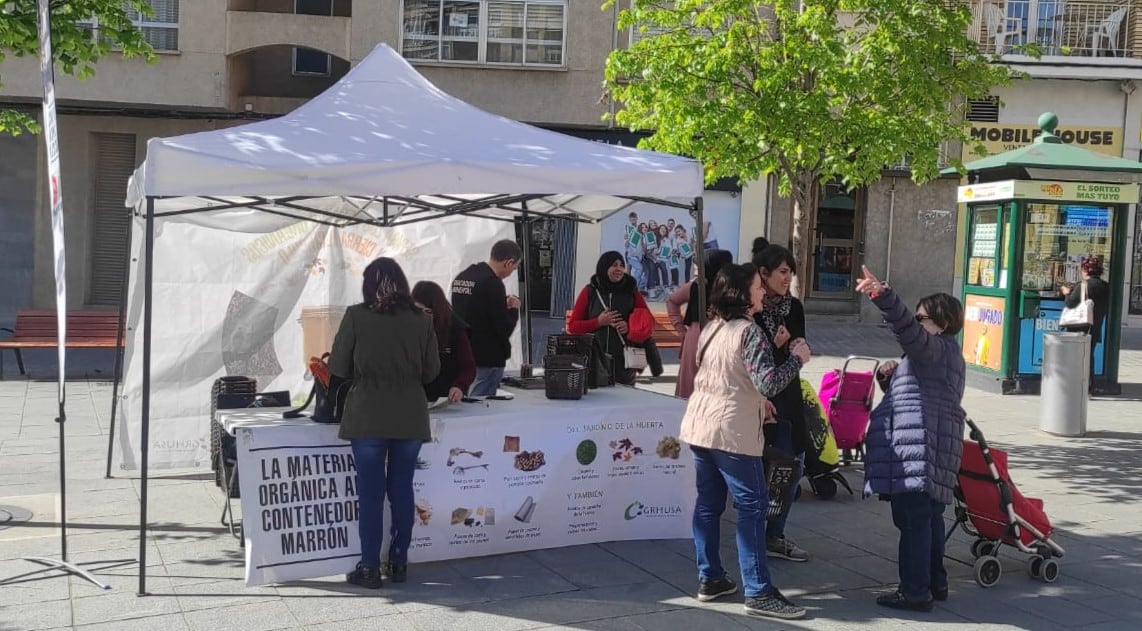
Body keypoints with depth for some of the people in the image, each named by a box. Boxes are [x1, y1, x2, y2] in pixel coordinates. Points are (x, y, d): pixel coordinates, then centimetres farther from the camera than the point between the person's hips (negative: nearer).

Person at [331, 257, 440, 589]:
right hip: (410, 419, 2)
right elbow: (431, 371, 6)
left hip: (367, 418, -2)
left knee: (370, 493, 5)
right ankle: (399, 562, 20)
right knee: (402, 490, 12)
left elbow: (339, 368, -1)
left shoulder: (356, 317, -6)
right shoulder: (421, 320, 0)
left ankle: (369, 568, 10)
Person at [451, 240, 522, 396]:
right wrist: (513, 309, 1)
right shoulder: (492, 283, -18)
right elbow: (504, 329, -18)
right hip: (488, 359, -9)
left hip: (463, 354, 9)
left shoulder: (461, 277, 8)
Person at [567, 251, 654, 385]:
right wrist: (598, 322, -8)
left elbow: (649, 323, 13)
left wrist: (630, 327, -7)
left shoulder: (631, 291, 9)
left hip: (623, 363, 1)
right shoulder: (590, 292, 6)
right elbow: (573, 326, 7)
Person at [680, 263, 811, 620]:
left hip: (699, 425, 9)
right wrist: (797, 358, -6)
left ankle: (709, 579, 19)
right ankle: (758, 593, -2)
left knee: (708, 503, 12)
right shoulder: (748, 332, -14)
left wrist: (756, 403, 24)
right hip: (731, 432, -9)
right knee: (753, 506, -3)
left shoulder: (712, 328, 12)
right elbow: (769, 382, -20)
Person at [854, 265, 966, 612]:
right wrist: (889, 374, 9)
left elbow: (906, 327, -28)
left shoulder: (936, 347, -7)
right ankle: (935, 582, 26)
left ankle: (914, 591, -7)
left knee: (913, 518, -9)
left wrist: (882, 295, -42)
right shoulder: (943, 353, 26)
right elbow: (909, 387, 30)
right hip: (932, 447, 11)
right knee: (928, 516, 17)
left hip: (918, 444, -11)